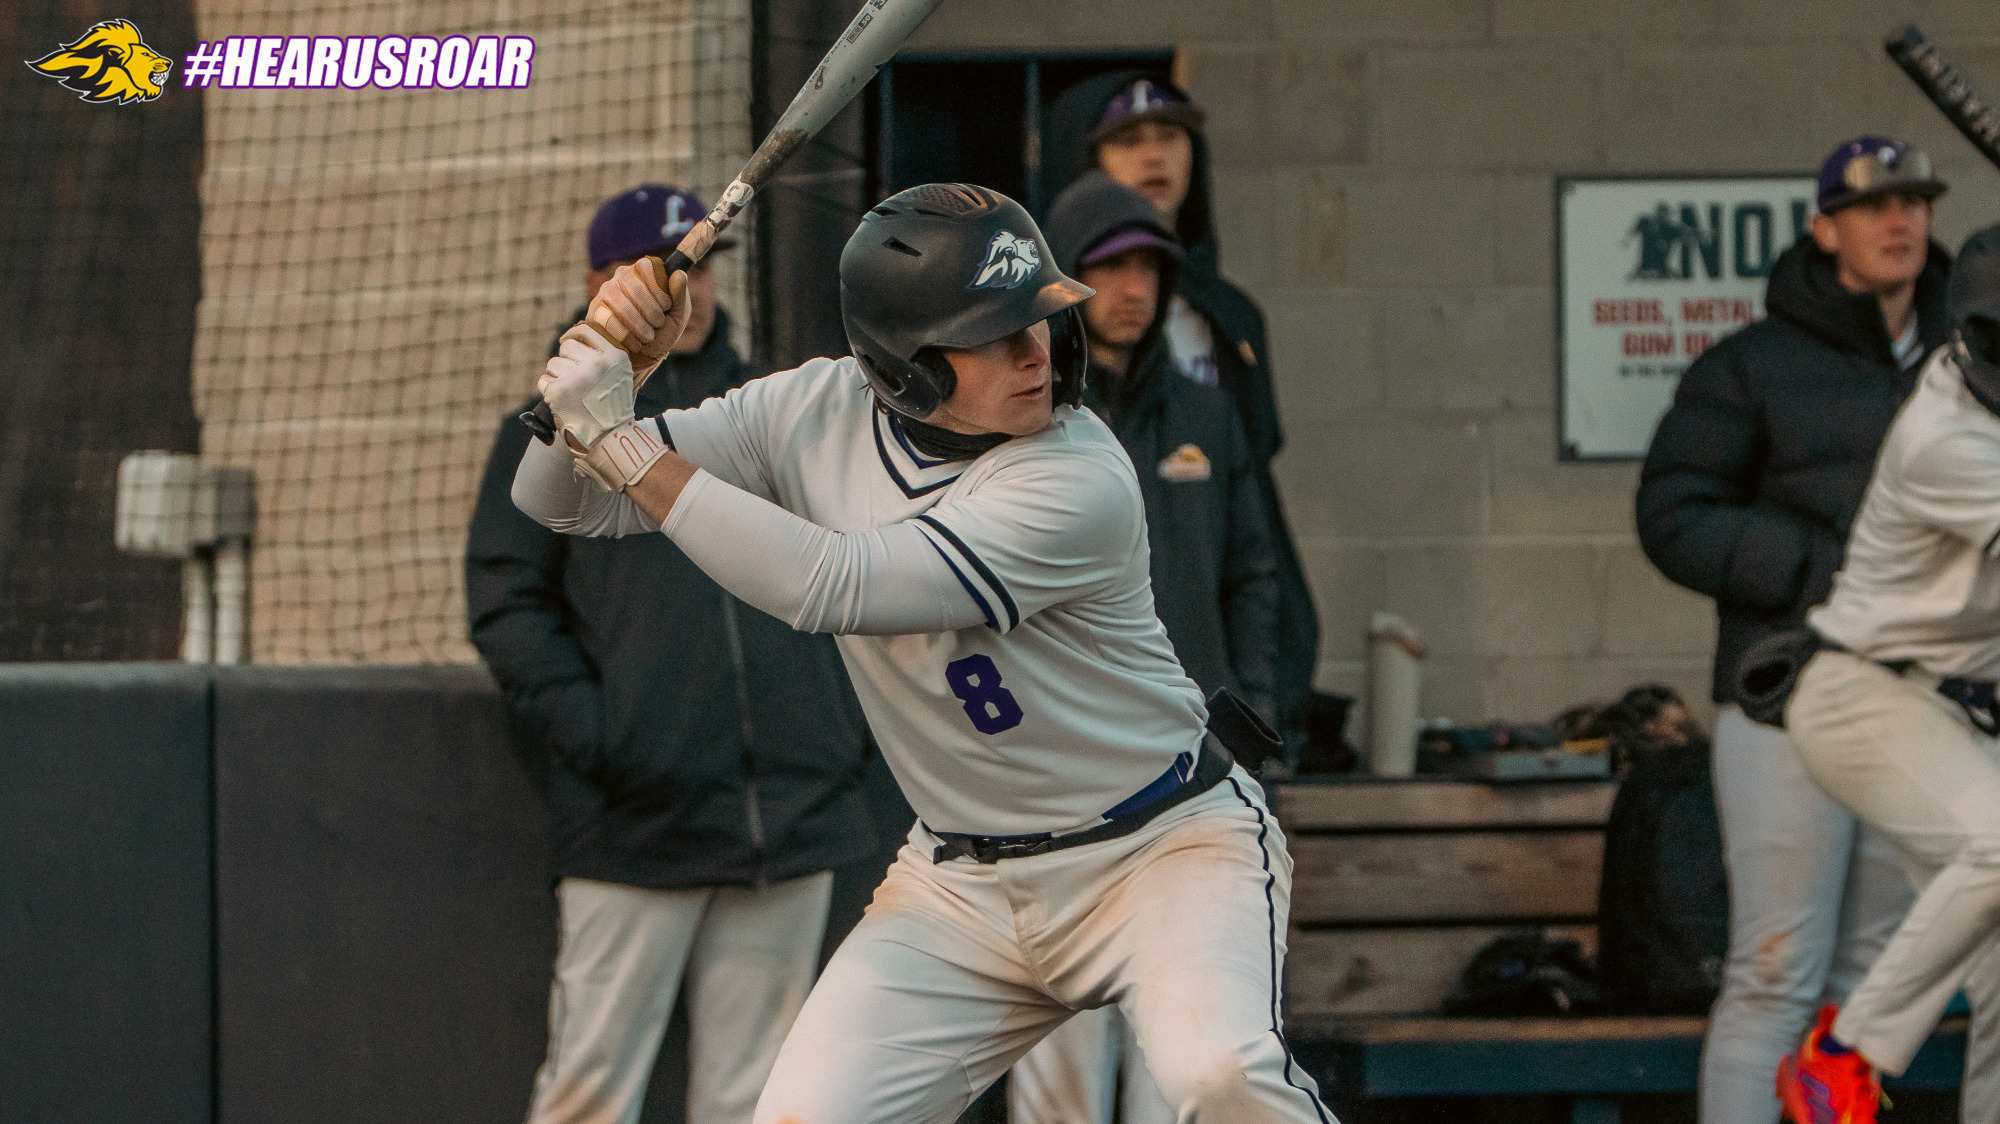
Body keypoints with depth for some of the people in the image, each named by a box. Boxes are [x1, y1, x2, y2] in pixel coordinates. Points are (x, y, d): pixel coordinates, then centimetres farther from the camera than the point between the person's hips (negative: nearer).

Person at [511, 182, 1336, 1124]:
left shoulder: (1080, 481, -25)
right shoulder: (819, 413, -6)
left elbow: (833, 588, -32)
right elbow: (558, 500, -1)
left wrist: (623, 443, -29)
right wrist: (603, 352, -21)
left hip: (1165, 845, -5)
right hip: (959, 886, 5)